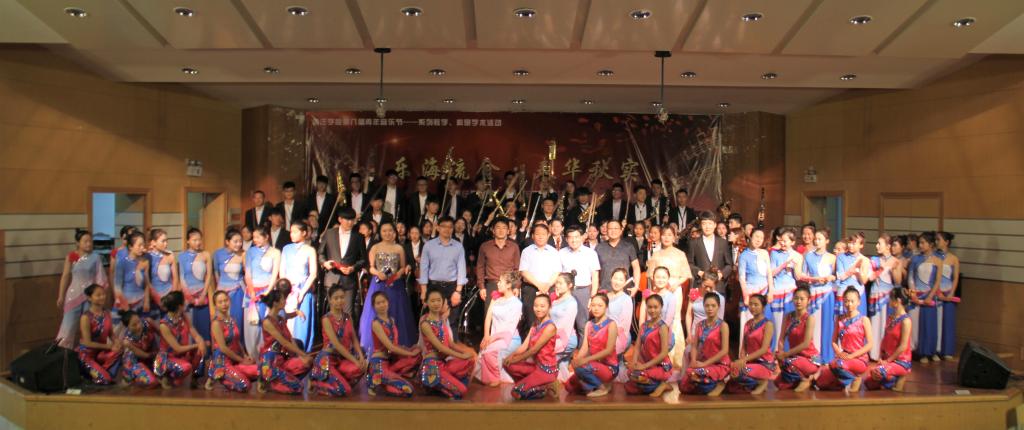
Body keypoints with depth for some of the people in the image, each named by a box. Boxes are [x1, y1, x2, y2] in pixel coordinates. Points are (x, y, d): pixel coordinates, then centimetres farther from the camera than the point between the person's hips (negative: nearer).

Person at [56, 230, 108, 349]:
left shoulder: (96, 257, -3)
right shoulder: (71, 256, -2)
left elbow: (100, 278, -1)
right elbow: (65, 276, 0)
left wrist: (101, 294, -2)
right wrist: (61, 296, 0)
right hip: (74, 294, 0)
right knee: (69, 324, 0)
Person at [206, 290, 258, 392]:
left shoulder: (233, 320, 10)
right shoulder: (216, 323, -13)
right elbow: (223, 348, -17)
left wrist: (245, 355, -2)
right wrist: (242, 360, -12)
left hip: (235, 360, 8)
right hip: (222, 361, -8)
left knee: (259, 371, -8)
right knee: (244, 386, -23)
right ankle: (218, 377, 2)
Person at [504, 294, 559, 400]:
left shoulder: (550, 327, -17)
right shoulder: (535, 325, 10)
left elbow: (534, 350, -18)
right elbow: (524, 346, 3)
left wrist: (516, 359, -11)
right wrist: (512, 356, -14)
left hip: (547, 369, -8)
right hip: (536, 365, 8)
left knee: (516, 392, -16)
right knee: (507, 364, -1)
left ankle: (545, 387, 3)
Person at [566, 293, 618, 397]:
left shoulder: (611, 324, -11)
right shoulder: (589, 325, 6)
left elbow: (609, 350, -20)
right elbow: (584, 347, -2)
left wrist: (586, 360, -28)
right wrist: (576, 360, -24)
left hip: (609, 367, -6)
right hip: (595, 364, 6)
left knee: (580, 367, -31)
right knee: (569, 386, -4)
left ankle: (603, 386, -7)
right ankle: (598, 381, 14)